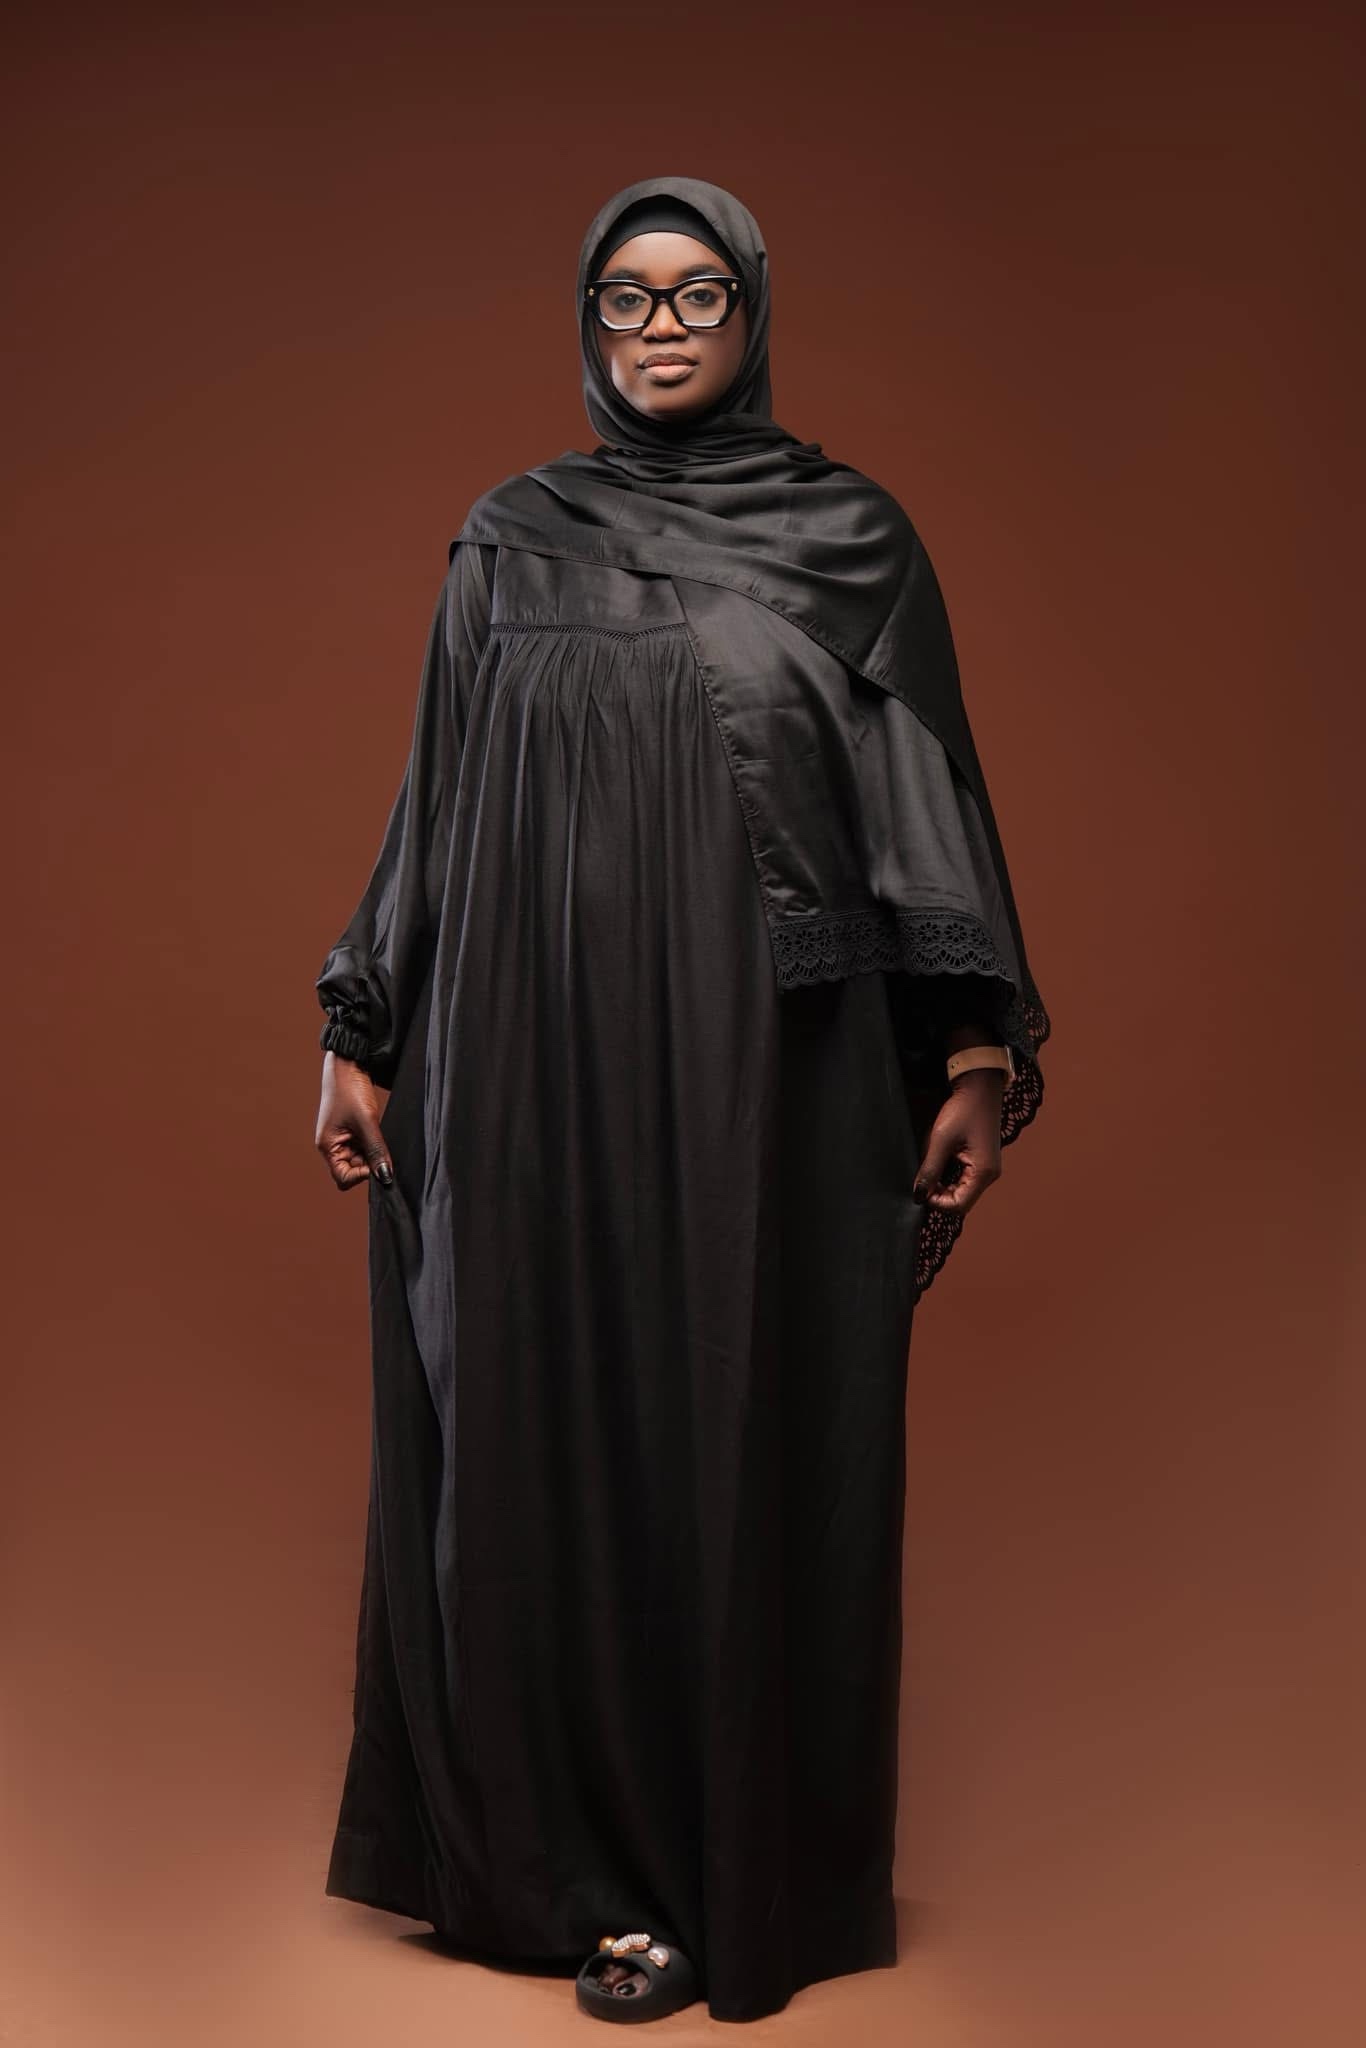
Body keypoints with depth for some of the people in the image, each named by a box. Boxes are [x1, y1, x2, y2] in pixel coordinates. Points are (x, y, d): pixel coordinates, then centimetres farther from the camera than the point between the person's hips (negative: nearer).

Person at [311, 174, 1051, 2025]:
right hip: (544, 1053, 2)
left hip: (777, 1061, -1)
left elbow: (931, 793, 2)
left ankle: (759, 1864, 20)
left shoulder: (852, 533, 5)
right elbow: (435, 796, 10)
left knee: (763, 1445, 4)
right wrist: (361, 1031, 6)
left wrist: (979, 1051, -4)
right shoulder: (509, 540, 9)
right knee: (554, 1439, 5)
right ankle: (587, 1858, 20)